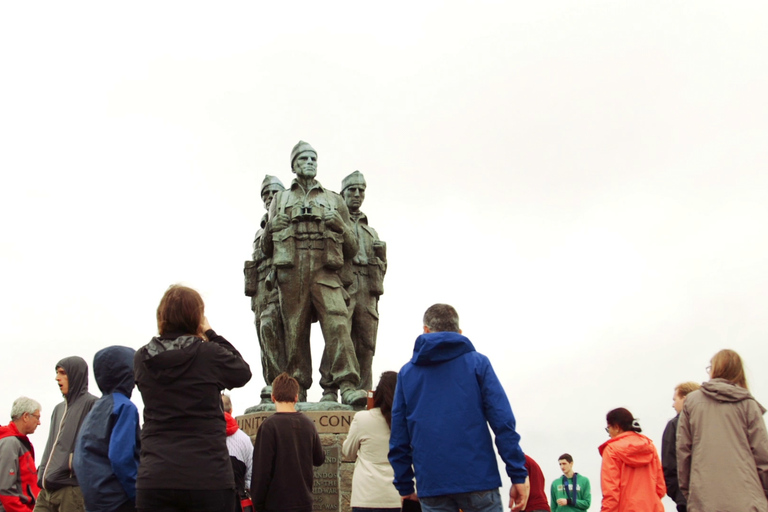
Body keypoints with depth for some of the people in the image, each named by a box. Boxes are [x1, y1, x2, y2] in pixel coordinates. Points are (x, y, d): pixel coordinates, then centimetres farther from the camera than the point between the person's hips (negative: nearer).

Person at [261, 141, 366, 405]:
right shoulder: (280, 200, 23)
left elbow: (352, 249, 19)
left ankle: (348, 385, -25)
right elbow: (266, 248, 23)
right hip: (291, 274, 1)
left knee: (337, 324, -17)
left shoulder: (334, 200, 22)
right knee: (295, 331, -2)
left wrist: (340, 225, 0)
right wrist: (273, 226, 3)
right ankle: (296, 390, 3)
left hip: (326, 273, -1)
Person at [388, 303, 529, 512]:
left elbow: (399, 437, 9)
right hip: (478, 479, -2)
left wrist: (404, 485, 17)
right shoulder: (477, 362, 4)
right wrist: (518, 475, -4)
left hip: (430, 486, 2)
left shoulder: (407, 372, 11)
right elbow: (503, 422, -6)